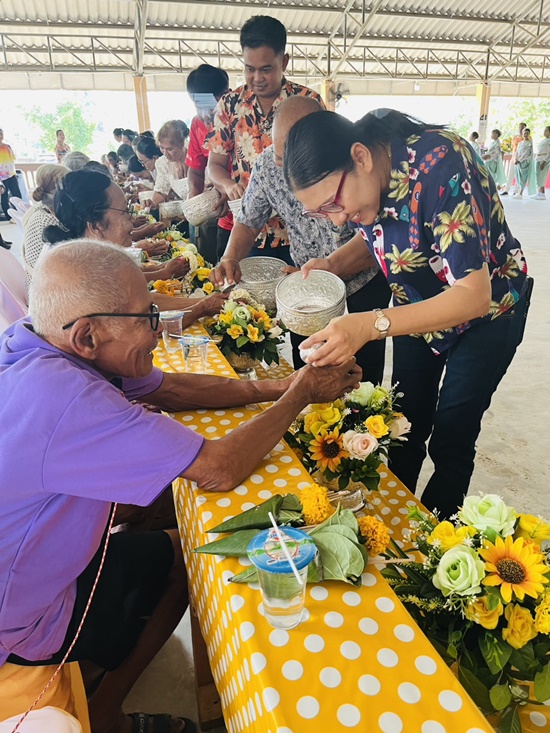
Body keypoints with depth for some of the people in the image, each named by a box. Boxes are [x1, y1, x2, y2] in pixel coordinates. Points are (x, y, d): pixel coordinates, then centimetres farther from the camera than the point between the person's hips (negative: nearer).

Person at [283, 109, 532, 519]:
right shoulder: (360, 178, -14)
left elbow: (474, 295, -38)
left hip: (486, 311, -5)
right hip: (418, 307, 6)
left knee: (451, 441, 0)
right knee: (407, 427, 11)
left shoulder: (439, 165, -35)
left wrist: (370, 326, -49)